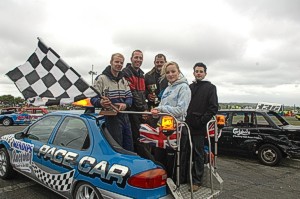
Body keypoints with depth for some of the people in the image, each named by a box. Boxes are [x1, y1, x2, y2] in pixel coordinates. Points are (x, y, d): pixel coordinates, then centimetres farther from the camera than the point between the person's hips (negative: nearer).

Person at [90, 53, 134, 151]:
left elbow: (129, 97, 12)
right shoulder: (101, 78, -6)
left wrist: (125, 104, -11)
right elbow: (93, 98, -10)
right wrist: (100, 102, -34)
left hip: (124, 116, 7)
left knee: (129, 147, 15)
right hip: (111, 117, -6)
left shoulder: (123, 80, 16)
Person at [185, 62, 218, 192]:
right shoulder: (189, 87, 17)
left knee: (198, 155, 3)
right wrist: (185, 119, 5)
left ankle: (196, 181, 13)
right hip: (187, 125, 5)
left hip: (199, 128, -5)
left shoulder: (210, 87, 2)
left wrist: (201, 121, -14)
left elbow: (213, 108, -7)